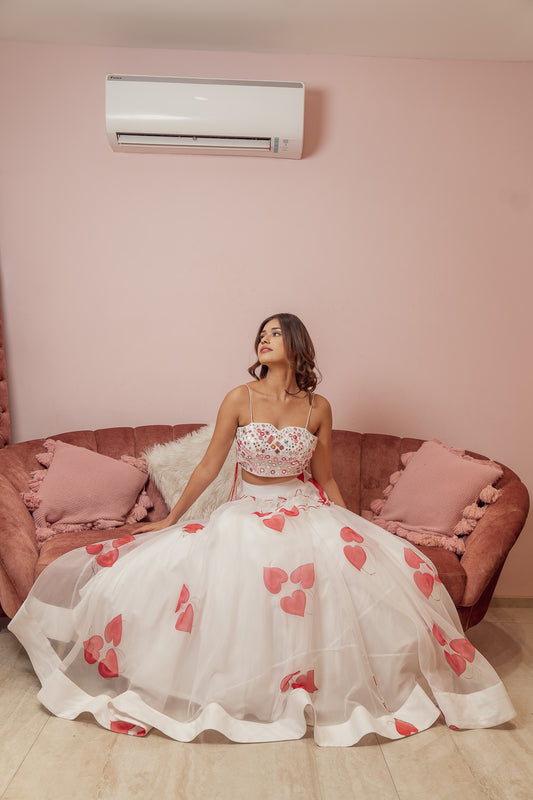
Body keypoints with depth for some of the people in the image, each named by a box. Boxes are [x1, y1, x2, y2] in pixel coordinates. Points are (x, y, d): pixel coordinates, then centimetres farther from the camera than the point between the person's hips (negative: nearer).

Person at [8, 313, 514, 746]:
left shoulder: (318, 408, 0)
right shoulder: (239, 399, -4)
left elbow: (325, 480, 8)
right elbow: (208, 467, 3)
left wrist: (353, 531, 8)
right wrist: (170, 519, 7)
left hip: (306, 513, 1)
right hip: (247, 512, 0)